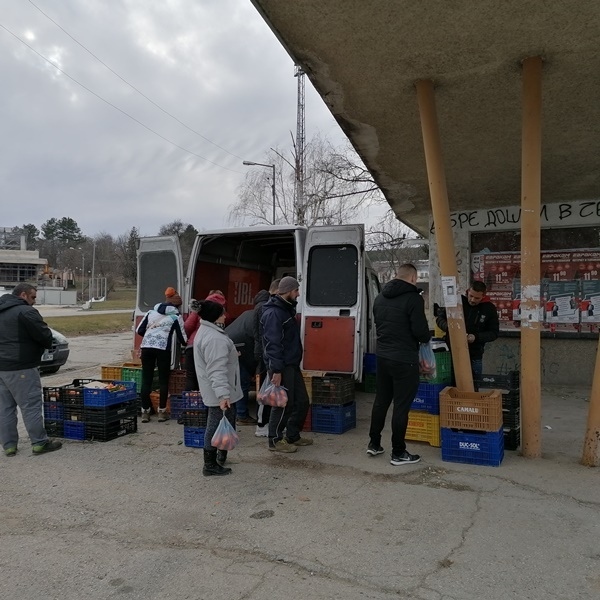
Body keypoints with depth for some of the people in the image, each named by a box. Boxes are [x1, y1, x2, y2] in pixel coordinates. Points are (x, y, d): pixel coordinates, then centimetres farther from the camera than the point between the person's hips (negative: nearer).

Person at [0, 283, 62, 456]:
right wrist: (47, 345, 6)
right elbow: (44, 335, -16)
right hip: (21, 368, -8)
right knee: (31, 405, -2)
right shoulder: (26, 311, -13)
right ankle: (40, 443, 4)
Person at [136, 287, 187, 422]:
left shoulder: (151, 312, 17)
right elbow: (182, 338, 6)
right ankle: (162, 411, 11)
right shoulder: (176, 316, 6)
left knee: (146, 379, 8)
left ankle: (145, 412, 10)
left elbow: (139, 330, 17)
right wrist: (186, 341, 29)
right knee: (163, 380, 8)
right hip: (163, 348, -3)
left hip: (146, 347, 3)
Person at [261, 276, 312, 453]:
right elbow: (273, 344, -22)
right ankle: (275, 441, 12)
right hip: (281, 367, -10)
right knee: (283, 404, -2)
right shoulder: (273, 313, -17)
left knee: (302, 401, 14)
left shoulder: (287, 309, 15)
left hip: (292, 365, 10)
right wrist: (276, 370, -24)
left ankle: (293, 436, 27)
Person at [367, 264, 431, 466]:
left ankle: (374, 443, 27)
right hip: (404, 360, -7)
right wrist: (427, 337, 5)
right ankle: (398, 453, 12)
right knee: (401, 406, 2)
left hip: (382, 356, 7)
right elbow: (421, 331, -16)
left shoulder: (380, 297, 8)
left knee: (381, 401, 18)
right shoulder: (413, 298, -14)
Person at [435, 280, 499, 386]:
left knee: (473, 386, 9)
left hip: (475, 355, 1)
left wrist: (476, 337, -19)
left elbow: (493, 333, -1)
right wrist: (449, 328, -19)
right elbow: (440, 318, 2)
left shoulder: (489, 308, -2)